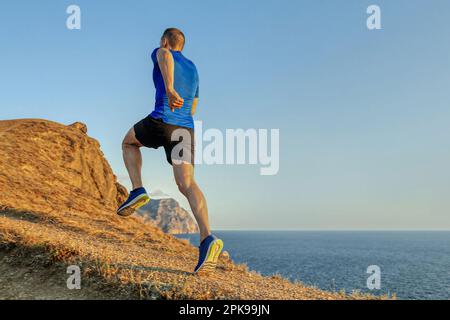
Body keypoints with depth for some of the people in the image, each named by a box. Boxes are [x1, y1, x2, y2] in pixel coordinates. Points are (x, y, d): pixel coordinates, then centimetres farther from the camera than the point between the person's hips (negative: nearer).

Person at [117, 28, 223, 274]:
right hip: (186, 129, 5)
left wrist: (169, 89, -30)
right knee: (187, 183, -10)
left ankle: (137, 190, 7)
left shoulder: (160, 53, 12)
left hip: (160, 122, -4)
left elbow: (165, 56, -17)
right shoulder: (193, 68, 29)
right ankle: (207, 238, -29)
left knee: (129, 142, 27)